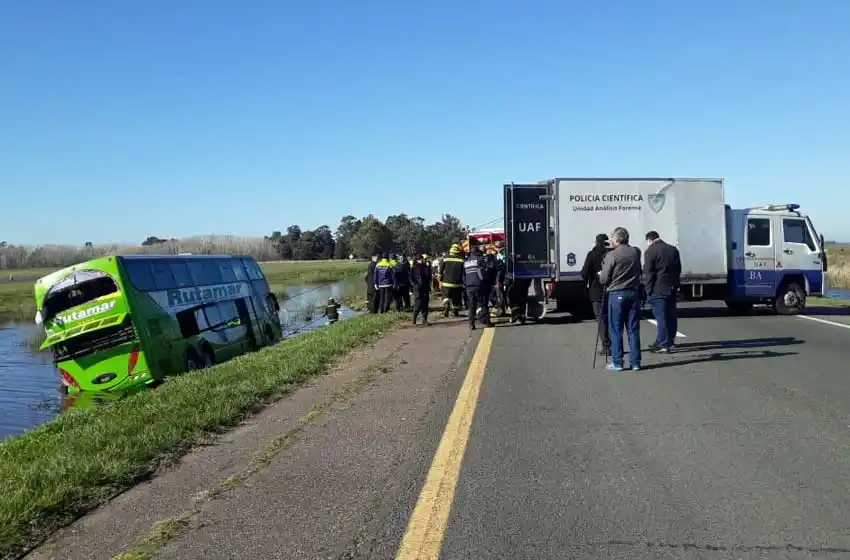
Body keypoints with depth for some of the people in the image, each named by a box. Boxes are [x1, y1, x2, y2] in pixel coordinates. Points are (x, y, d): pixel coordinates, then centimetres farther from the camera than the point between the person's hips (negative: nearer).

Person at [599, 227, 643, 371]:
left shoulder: (612, 255, -12)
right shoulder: (636, 252, 2)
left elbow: (603, 280, -10)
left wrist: (600, 274, 16)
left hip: (616, 294, -4)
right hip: (634, 293, 4)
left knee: (616, 330, 4)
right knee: (633, 329, 8)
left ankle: (617, 363, 6)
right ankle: (635, 362, 10)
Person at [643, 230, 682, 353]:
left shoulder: (650, 251, -10)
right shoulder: (673, 250, 12)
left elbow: (648, 273, -12)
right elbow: (678, 269, 16)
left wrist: (648, 289, -7)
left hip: (658, 290, -7)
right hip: (672, 289, 7)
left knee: (661, 317, -4)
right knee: (671, 316, 10)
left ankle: (664, 344, -2)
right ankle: (670, 342, 18)